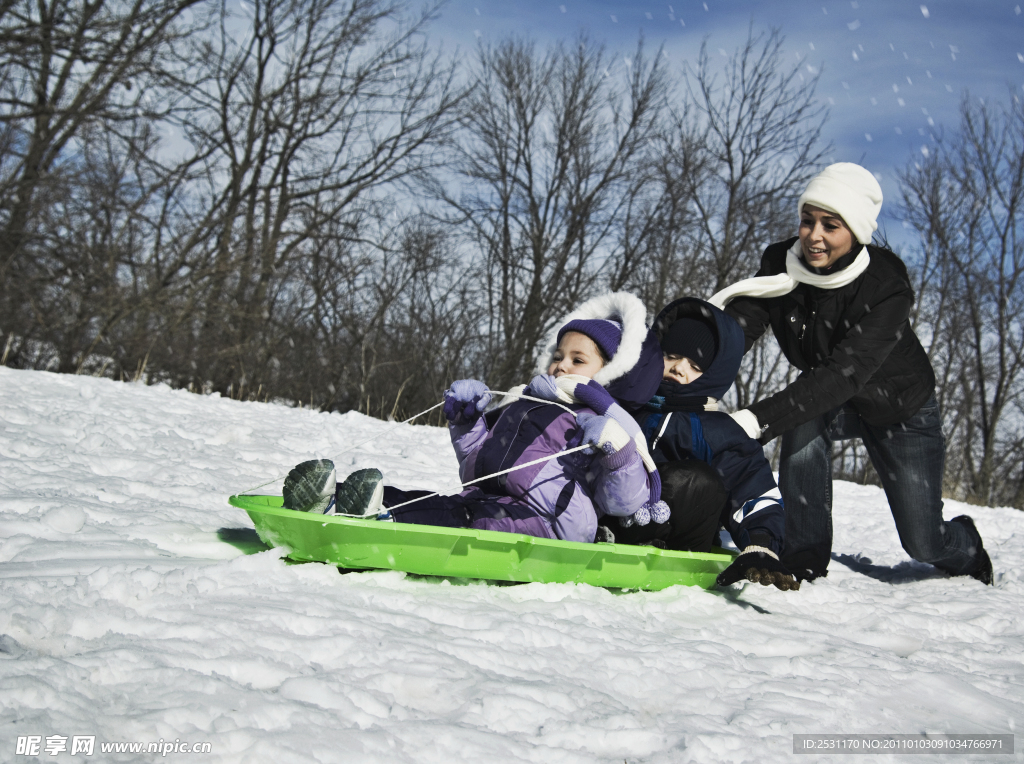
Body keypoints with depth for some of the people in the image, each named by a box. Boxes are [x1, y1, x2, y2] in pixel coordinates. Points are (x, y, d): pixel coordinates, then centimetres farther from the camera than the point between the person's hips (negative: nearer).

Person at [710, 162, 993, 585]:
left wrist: (757, 419, -55)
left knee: (923, 544, -2)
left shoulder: (888, 286, -33)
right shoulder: (781, 262, -20)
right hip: (831, 400, 3)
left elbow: (845, 373, -44)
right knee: (802, 426, -34)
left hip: (900, 407, -3)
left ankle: (965, 545, 38)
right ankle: (803, 560, -17)